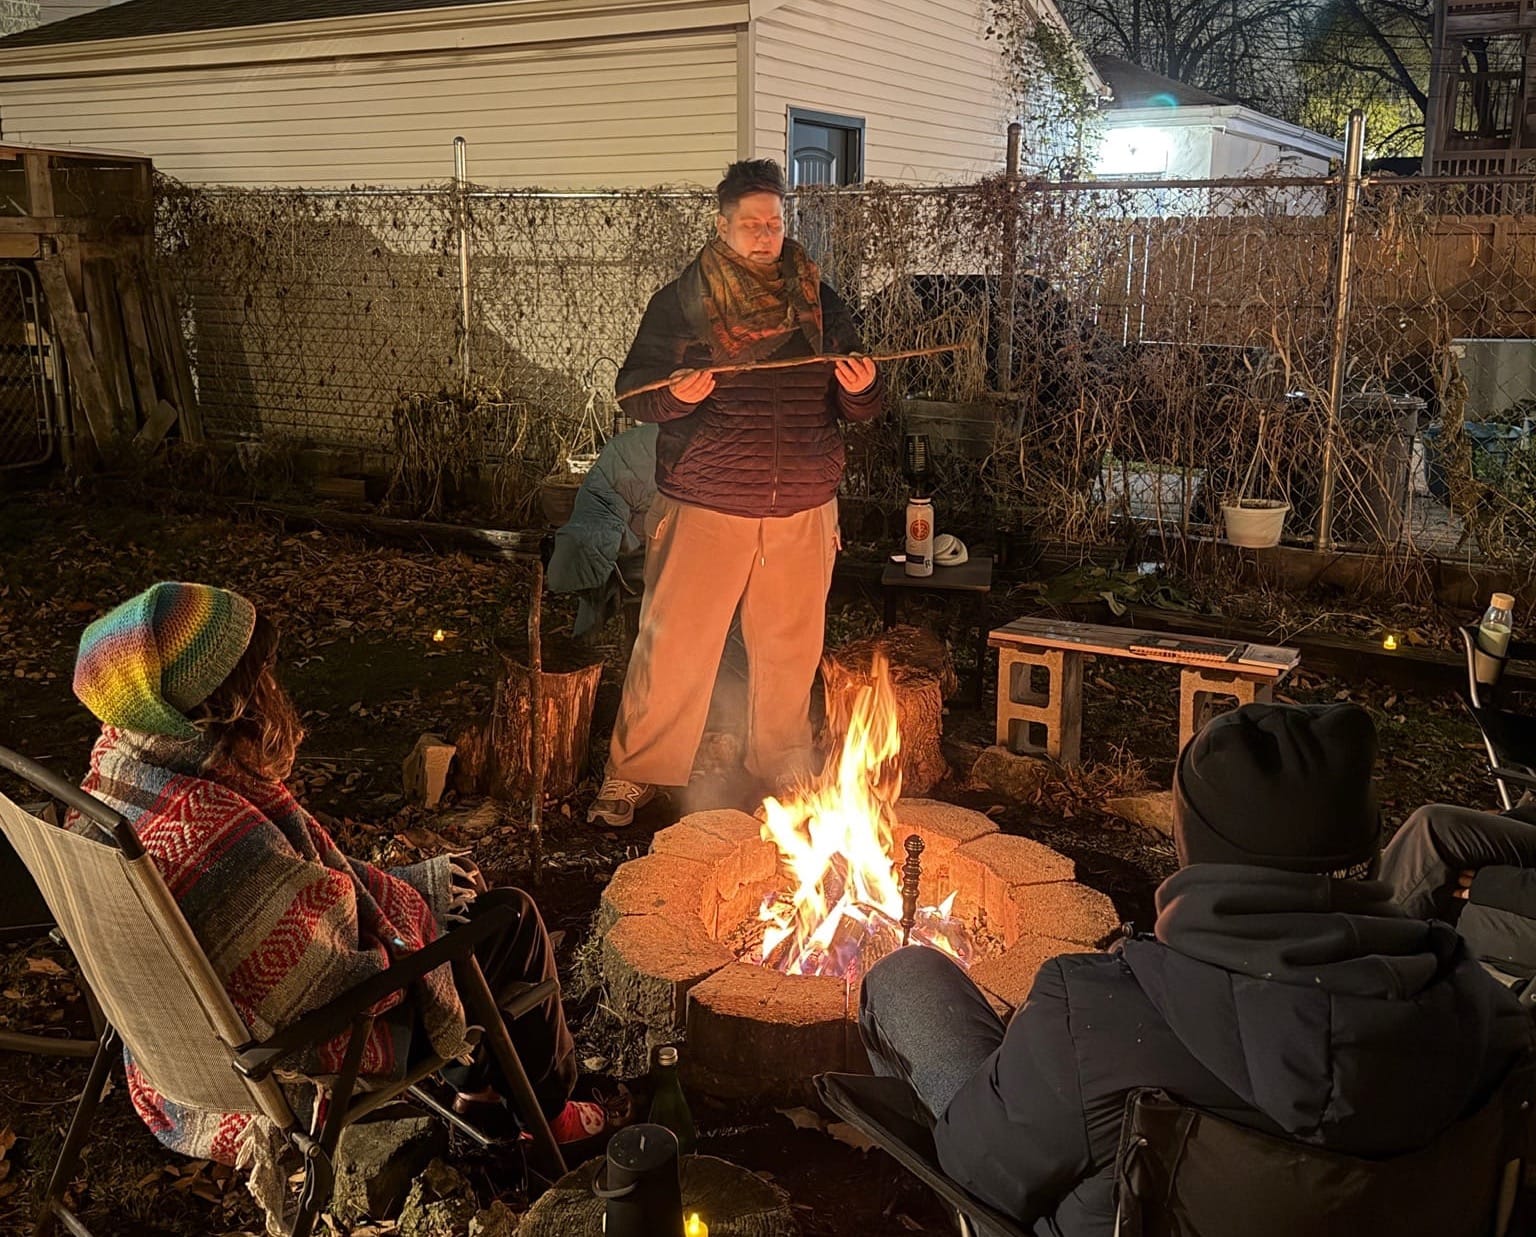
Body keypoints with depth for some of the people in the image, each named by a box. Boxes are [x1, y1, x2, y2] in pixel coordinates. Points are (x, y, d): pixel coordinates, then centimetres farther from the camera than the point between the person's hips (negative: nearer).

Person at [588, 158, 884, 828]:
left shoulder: (818, 301, 8)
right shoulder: (680, 301, 1)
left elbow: (860, 408, 10)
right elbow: (633, 393, 0)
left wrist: (861, 387, -14)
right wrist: (675, 395, -21)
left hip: (803, 516, 3)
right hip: (704, 511, -2)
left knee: (790, 653, 13)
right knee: (671, 646, 0)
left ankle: (783, 770, 32)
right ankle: (631, 773, 16)